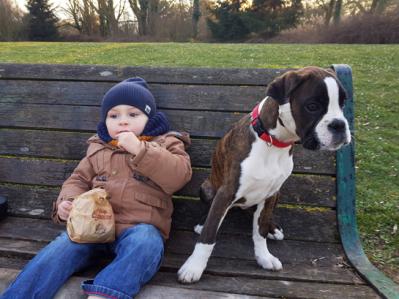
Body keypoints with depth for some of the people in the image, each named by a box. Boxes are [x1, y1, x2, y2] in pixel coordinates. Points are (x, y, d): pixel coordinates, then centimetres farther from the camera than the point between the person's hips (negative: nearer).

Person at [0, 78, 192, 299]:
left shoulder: (164, 143, 8)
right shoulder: (98, 149, 20)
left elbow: (178, 176, -9)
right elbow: (79, 180, 22)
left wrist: (140, 150, -18)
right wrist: (68, 202, -1)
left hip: (138, 226, -3)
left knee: (144, 245, -35)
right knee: (60, 249, -20)